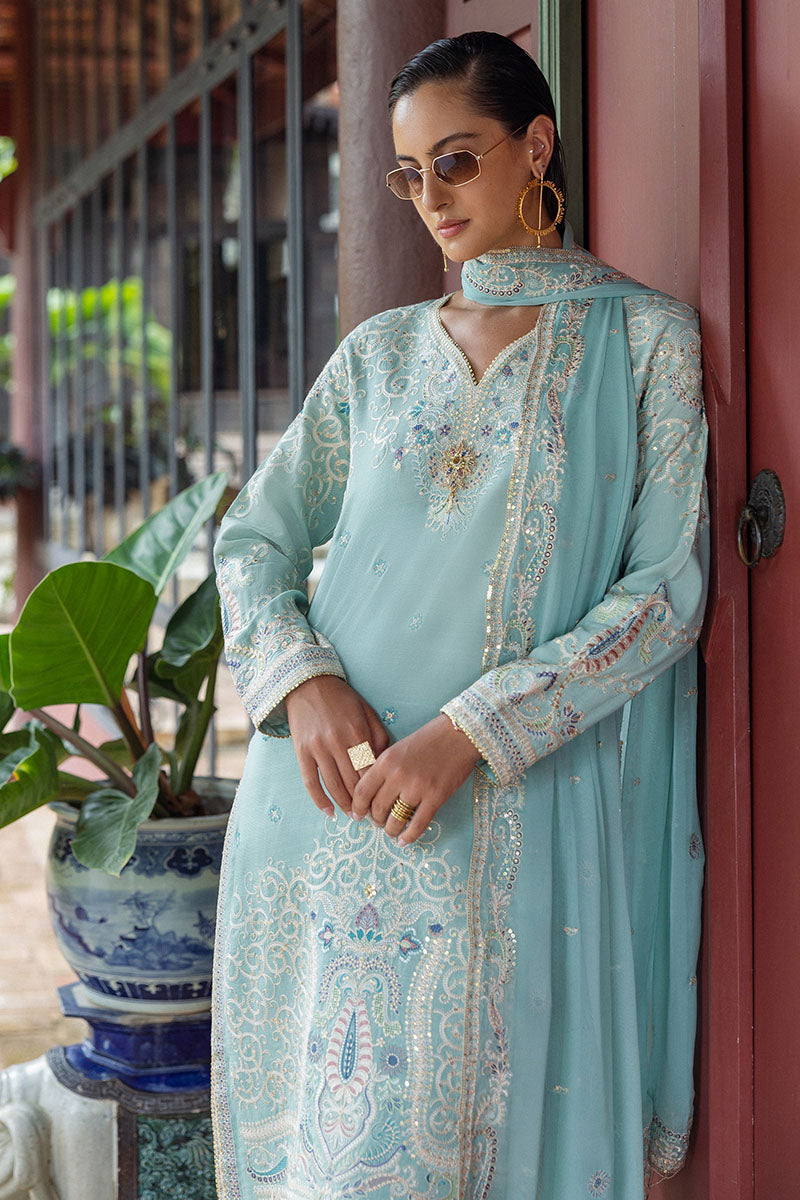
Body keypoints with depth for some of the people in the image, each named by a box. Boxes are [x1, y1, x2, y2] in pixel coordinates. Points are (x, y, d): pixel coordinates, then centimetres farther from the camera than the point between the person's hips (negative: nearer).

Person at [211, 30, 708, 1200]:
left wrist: (473, 732, -15)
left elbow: (668, 589, -5)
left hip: (511, 805, -3)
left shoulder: (645, 337, 3)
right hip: (329, 790, 4)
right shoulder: (381, 351, 13)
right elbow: (254, 536, 12)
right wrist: (302, 681, -10)